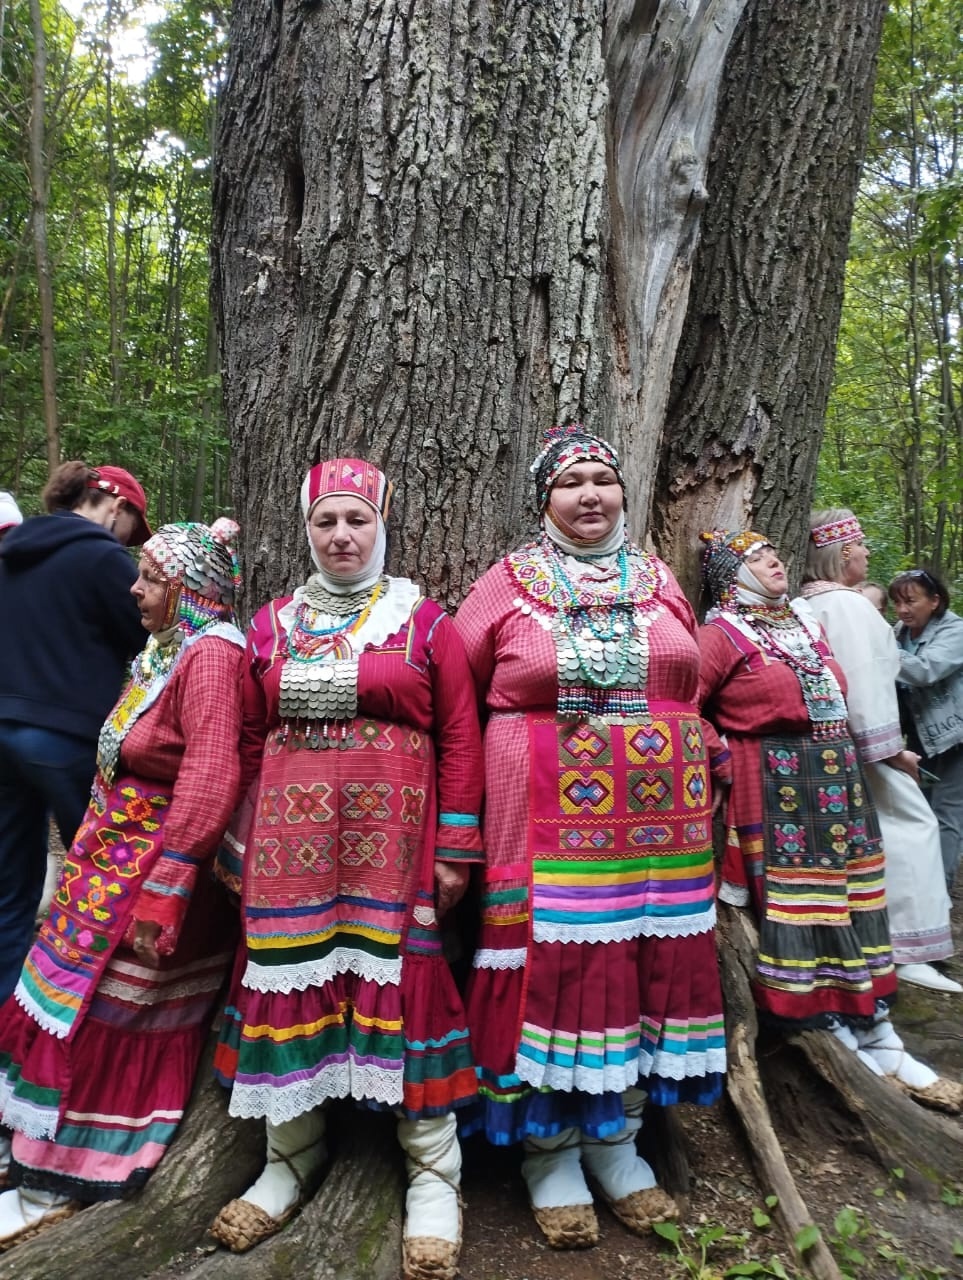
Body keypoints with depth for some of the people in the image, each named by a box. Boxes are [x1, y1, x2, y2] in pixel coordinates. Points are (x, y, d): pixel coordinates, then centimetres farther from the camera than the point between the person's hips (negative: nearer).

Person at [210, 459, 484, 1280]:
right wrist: (250, 843, 8)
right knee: (290, 975, 7)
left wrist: (456, 849, -6)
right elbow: (251, 741, 13)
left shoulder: (423, 621, 2)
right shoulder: (272, 625, 12)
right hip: (292, 836, 3)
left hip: (392, 832, -3)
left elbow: (459, 737, -1)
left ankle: (433, 1173, 16)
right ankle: (294, 1154, 30)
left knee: (402, 973, -2)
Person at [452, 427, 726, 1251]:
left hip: (659, 813, 4)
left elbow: (693, 685, 19)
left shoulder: (660, 582, 12)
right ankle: (551, 1151, 23)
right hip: (549, 812, -3)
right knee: (554, 964, 1)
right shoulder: (509, 583, 1)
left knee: (646, 958, 10)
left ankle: (617, 1139, 30)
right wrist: (510, 747, -2)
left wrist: (693, 769, 16)